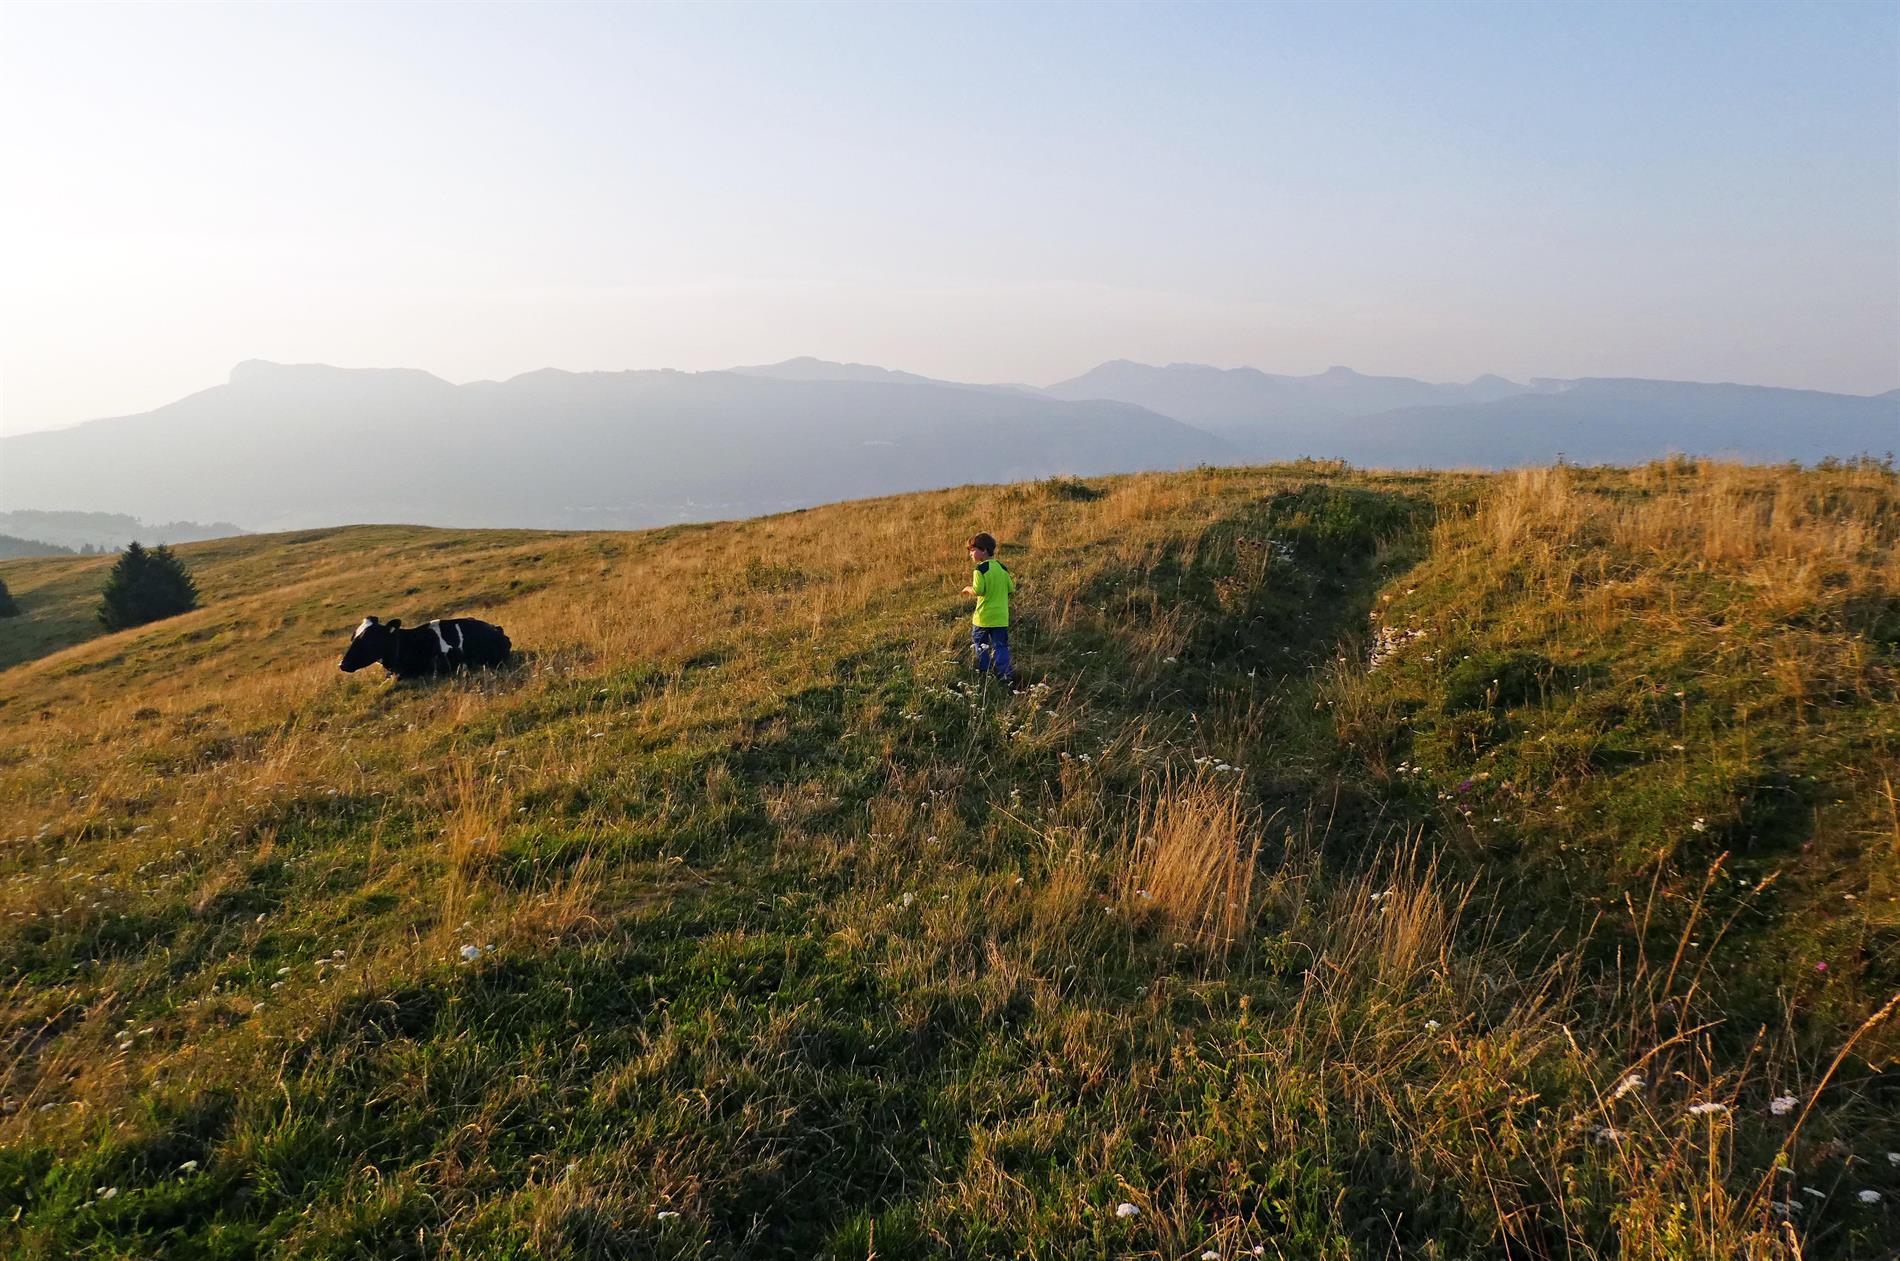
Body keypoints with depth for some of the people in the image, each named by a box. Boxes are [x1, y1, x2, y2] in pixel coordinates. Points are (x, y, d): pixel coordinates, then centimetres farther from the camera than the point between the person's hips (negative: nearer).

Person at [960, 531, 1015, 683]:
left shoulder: (980, 569, -14)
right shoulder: (1002, 568, 4)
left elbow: (978, 591, -22)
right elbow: (1010, 589, 6)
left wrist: (968, 589, -3)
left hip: (984, 616, -5)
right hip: (1001, 617, 5)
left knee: (980, 642, 16)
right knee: (1000, 645, 8)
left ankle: (984, 669, 21)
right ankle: (1005, 672, -1)